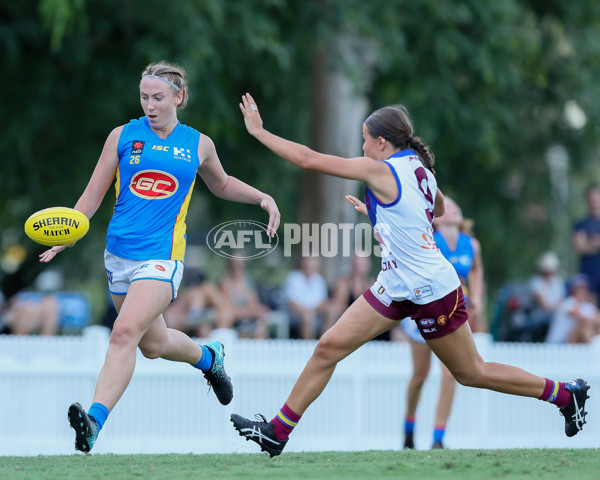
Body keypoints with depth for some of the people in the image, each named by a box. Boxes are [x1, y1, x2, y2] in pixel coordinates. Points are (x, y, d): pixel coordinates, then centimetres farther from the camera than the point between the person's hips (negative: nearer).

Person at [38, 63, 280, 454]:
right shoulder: (123, 136, 4)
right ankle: (208, 357, 46)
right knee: (153, 343, 14)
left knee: (125, 333, -21)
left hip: (162, 256, -3)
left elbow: (222, 186, 26)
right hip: (119, 253, 3)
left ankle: (95, 420, -27)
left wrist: (262, 197, 11)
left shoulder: (198, 145, 5)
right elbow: (94, 194, 6)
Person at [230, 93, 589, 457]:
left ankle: (566, 394, 23)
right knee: (329, 347, -1)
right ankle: (277, 432, 3)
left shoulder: (381, 171, -19)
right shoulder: (417, 167, 5)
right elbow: (439, 207, 27)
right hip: (398, 288, 9)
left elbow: (309, 159, -20)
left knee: (472, 373, 6)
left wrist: (259, 130, -11)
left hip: (432, 291, -9)